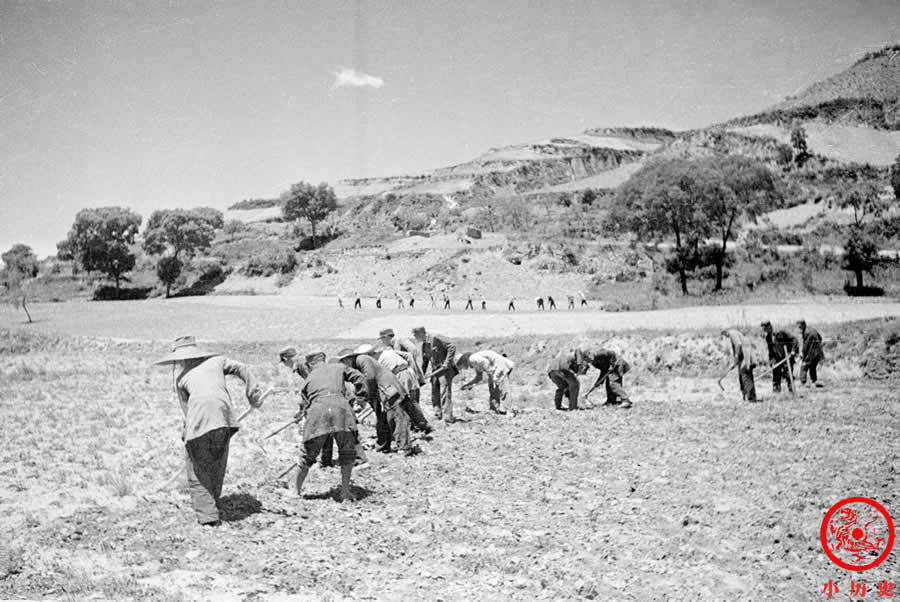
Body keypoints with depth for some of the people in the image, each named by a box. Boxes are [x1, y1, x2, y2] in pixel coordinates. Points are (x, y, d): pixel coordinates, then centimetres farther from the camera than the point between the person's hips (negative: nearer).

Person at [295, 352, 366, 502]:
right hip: (340, 406, -1)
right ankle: (345, 493, 13)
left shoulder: (309, 379, 29)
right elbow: (359, 378, 17)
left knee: (308, 455, 15)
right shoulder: (339, 367, 28)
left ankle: (297, 491, 26)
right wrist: (360, 397, 25)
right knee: (348, 453, 15)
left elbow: (304, 405, 26)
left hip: (317, 410, 1)